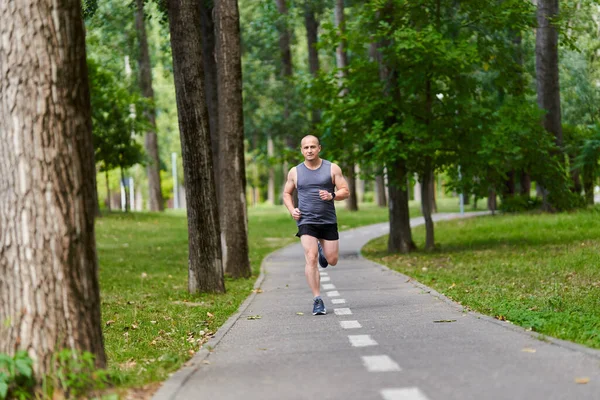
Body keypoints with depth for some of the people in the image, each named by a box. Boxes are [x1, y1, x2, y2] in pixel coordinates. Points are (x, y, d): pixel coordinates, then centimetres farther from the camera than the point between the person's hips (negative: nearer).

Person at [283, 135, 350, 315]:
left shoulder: (332, 168, 1)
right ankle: (317, 300, -12)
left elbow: (345, 191, 1)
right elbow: (287, 193, 17)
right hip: (306, 221, -1)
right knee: (311, 259, -16)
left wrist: (332, 196, -20)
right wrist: (292, 210, -1)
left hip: (328, 221, 1)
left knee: (332, 260, 6)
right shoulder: (295, 172, 5)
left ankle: (322, 249, 43)